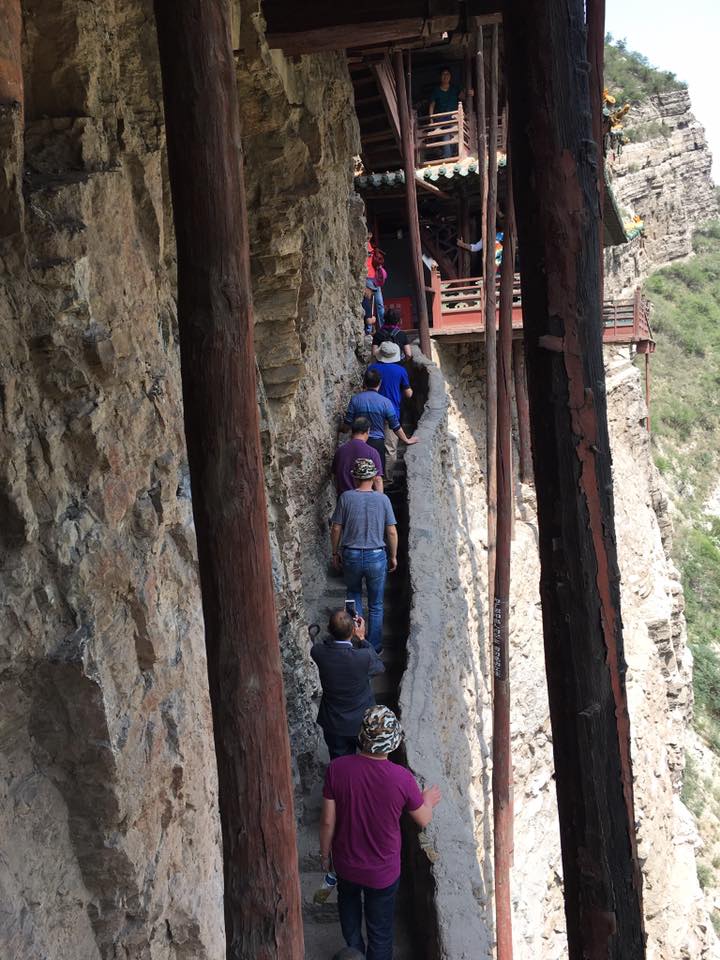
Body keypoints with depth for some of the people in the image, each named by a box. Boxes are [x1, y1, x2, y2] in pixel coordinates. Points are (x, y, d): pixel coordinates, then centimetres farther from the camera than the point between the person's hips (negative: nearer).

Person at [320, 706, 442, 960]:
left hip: (346, 863, 3)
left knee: (348, 901, 35)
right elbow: (424, 819, -9)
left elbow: (328, 820, -13)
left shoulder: (337, 769, -23)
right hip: (383, 872, -3)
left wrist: (325, 853, 6)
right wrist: (428, 800, 13)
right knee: (380, 930, 21)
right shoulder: (402, 778, -27)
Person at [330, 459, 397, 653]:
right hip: (376, 557, 0)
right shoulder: (383, 499, -8)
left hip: (351, 556, 1)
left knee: (354, 595, 27)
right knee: (375, 605, 15)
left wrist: (335, 553, 10)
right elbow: (392, 532, -5)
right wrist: (393, 556, 9)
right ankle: (374, 648, 22)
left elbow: (336, 529, -4)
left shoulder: (346, 497, -8)